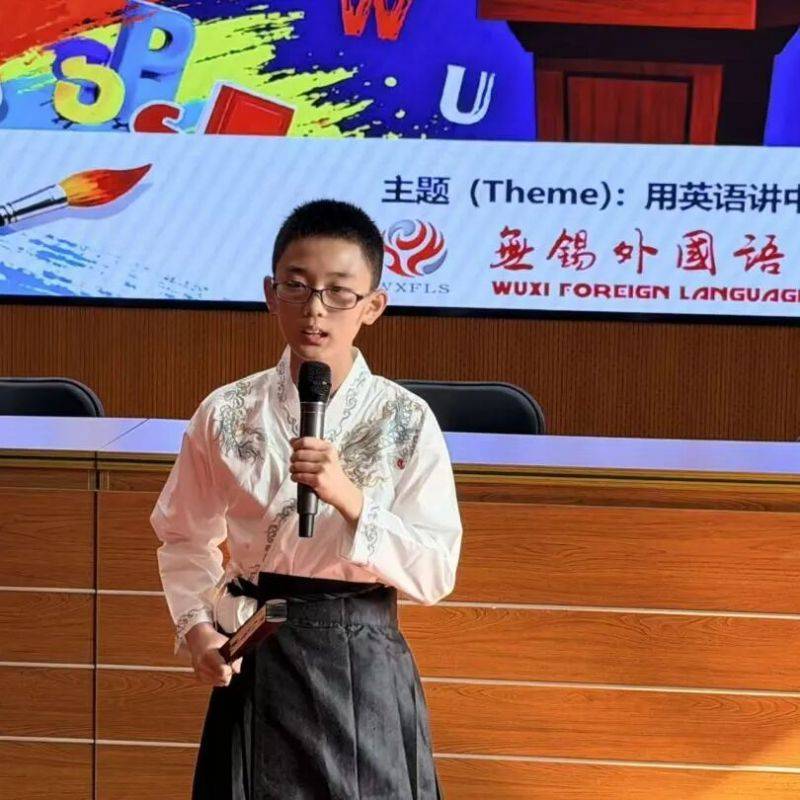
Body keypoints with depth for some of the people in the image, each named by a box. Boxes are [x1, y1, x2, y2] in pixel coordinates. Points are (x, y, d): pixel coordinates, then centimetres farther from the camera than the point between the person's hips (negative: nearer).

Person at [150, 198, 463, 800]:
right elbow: (185, 538, 10)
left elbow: (436, 572, -9)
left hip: (364, 663, -1)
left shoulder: (406, 421, -6)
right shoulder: (227, 413, -3)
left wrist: (349, 497, -22)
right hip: (257, 664, 1)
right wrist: (197, 629, -7)